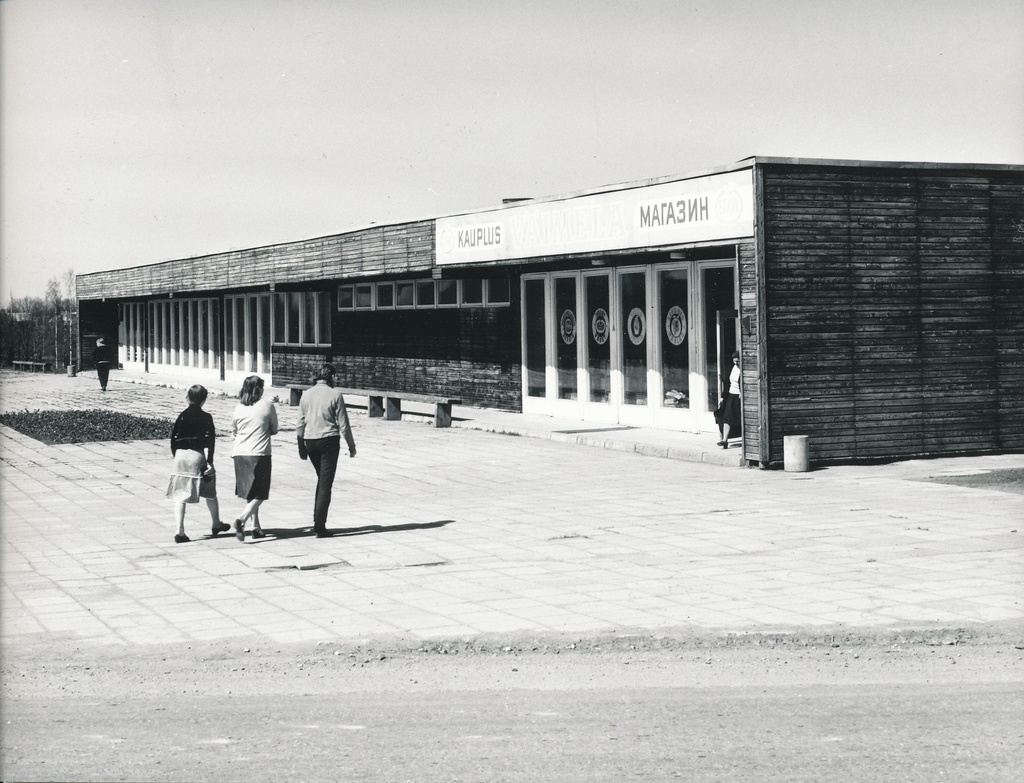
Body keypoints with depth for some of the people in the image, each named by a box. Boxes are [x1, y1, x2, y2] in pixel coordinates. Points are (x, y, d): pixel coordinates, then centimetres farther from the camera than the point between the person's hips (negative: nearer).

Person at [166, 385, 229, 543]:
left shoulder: (182, 416, 3)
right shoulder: (205, 417, -4)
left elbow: (173, 438, 5)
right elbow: (210, 440, -11)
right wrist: (209, 462, -12)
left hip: (181, 455, 2)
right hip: (198, 457, -2)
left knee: (179, 496, 2)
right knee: (210, 494, 18)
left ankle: (180, 531, -9)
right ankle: (216, 524, 34)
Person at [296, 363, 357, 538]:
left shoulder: (306, 394, 3)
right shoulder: (335, 394, -9)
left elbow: (300, 423, 5)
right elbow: (343, 424, -7)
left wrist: (301, 447, 14)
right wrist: (351, 445, 3)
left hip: (310, 441, 4)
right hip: (329, 440, -4)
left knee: (322, 479, 20)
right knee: (326, 483, 0)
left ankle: (318, 521, 19)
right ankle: (319, 525, -5)